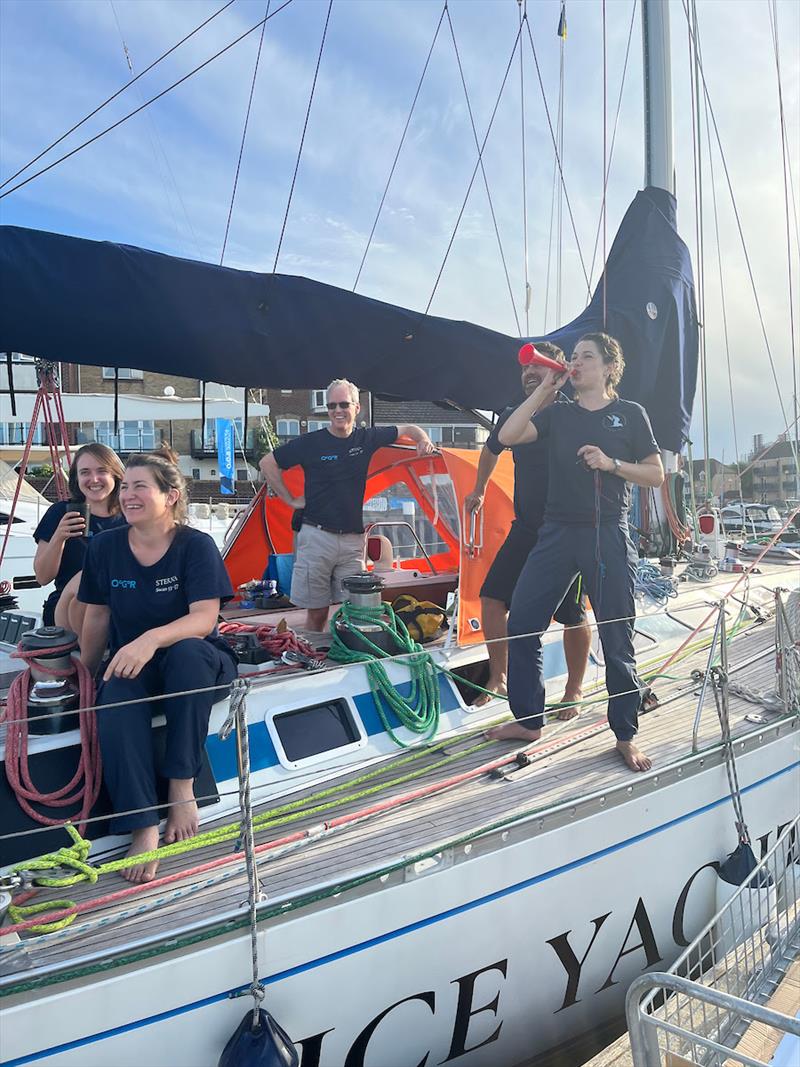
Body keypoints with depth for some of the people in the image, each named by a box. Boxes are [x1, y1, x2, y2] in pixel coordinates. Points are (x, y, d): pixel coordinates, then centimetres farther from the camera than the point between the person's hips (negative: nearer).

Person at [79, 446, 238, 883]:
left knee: (187, 651, -38)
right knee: (114, 704, -31)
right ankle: (143, 827, -28)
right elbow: (96, 618, 11)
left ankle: (182, 785, -24)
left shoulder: (196, 545, -10)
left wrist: (151, 639, -37)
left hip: (198, 664, -2)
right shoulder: (105, 546, 2)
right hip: (130, 666, 3)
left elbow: (204, 618, -21)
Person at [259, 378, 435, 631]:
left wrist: (423, 441, -3)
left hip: (353, 539, 3)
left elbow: (408, 430, 18)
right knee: (317, 612, 3)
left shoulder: (367, 438, 5)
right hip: (317, 536, -2)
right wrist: (290, 500, 1)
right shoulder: (311, 442, -3)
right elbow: (267, 464, 4)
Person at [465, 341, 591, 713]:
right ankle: (498, 677, 15)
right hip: (525, 528, 5)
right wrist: (479, 492, 32)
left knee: (572, 615, 3)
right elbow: (491, 450, 26)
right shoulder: (512, 417, 5)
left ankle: (574, 689, 22)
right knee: (492, 598, -2)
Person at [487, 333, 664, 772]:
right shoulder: (557, 413, 11)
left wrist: (610, 463, -11)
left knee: (616, 639, 1)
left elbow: (656, 475, 4)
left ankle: (625, 736, 16)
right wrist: (544, 389, 0)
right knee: (521, 624, 1)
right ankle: (528, 720, 17)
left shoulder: (629, 414, 5)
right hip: (557, 532, 3)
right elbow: (508, 436, -3)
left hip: (607, 535, -3)